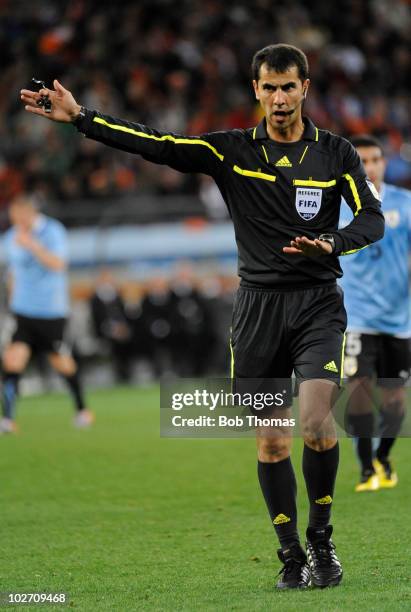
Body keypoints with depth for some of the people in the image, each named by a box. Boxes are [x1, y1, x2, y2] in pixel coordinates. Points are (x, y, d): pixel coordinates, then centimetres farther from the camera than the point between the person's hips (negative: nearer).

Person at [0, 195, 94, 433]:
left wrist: (32, 245, -33)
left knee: (61, 362, 8)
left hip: (52, 311, -4)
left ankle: (82, 410, 31)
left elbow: (57, 264, -25)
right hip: (23, 312, 4)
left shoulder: (53, 232, -11)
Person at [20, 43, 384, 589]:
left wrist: (332, 243, -25)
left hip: (317, 303, -2)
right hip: (259, 305, 2)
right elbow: (155, 145, -2)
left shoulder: (336, 153, 3)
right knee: (271, 441, 3)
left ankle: (321, 537, 2)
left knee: (316, 422, -19)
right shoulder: (232, 151, 4)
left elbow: (372, 218, -4)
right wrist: (80, 117, -10)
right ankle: (292, 556, 15)